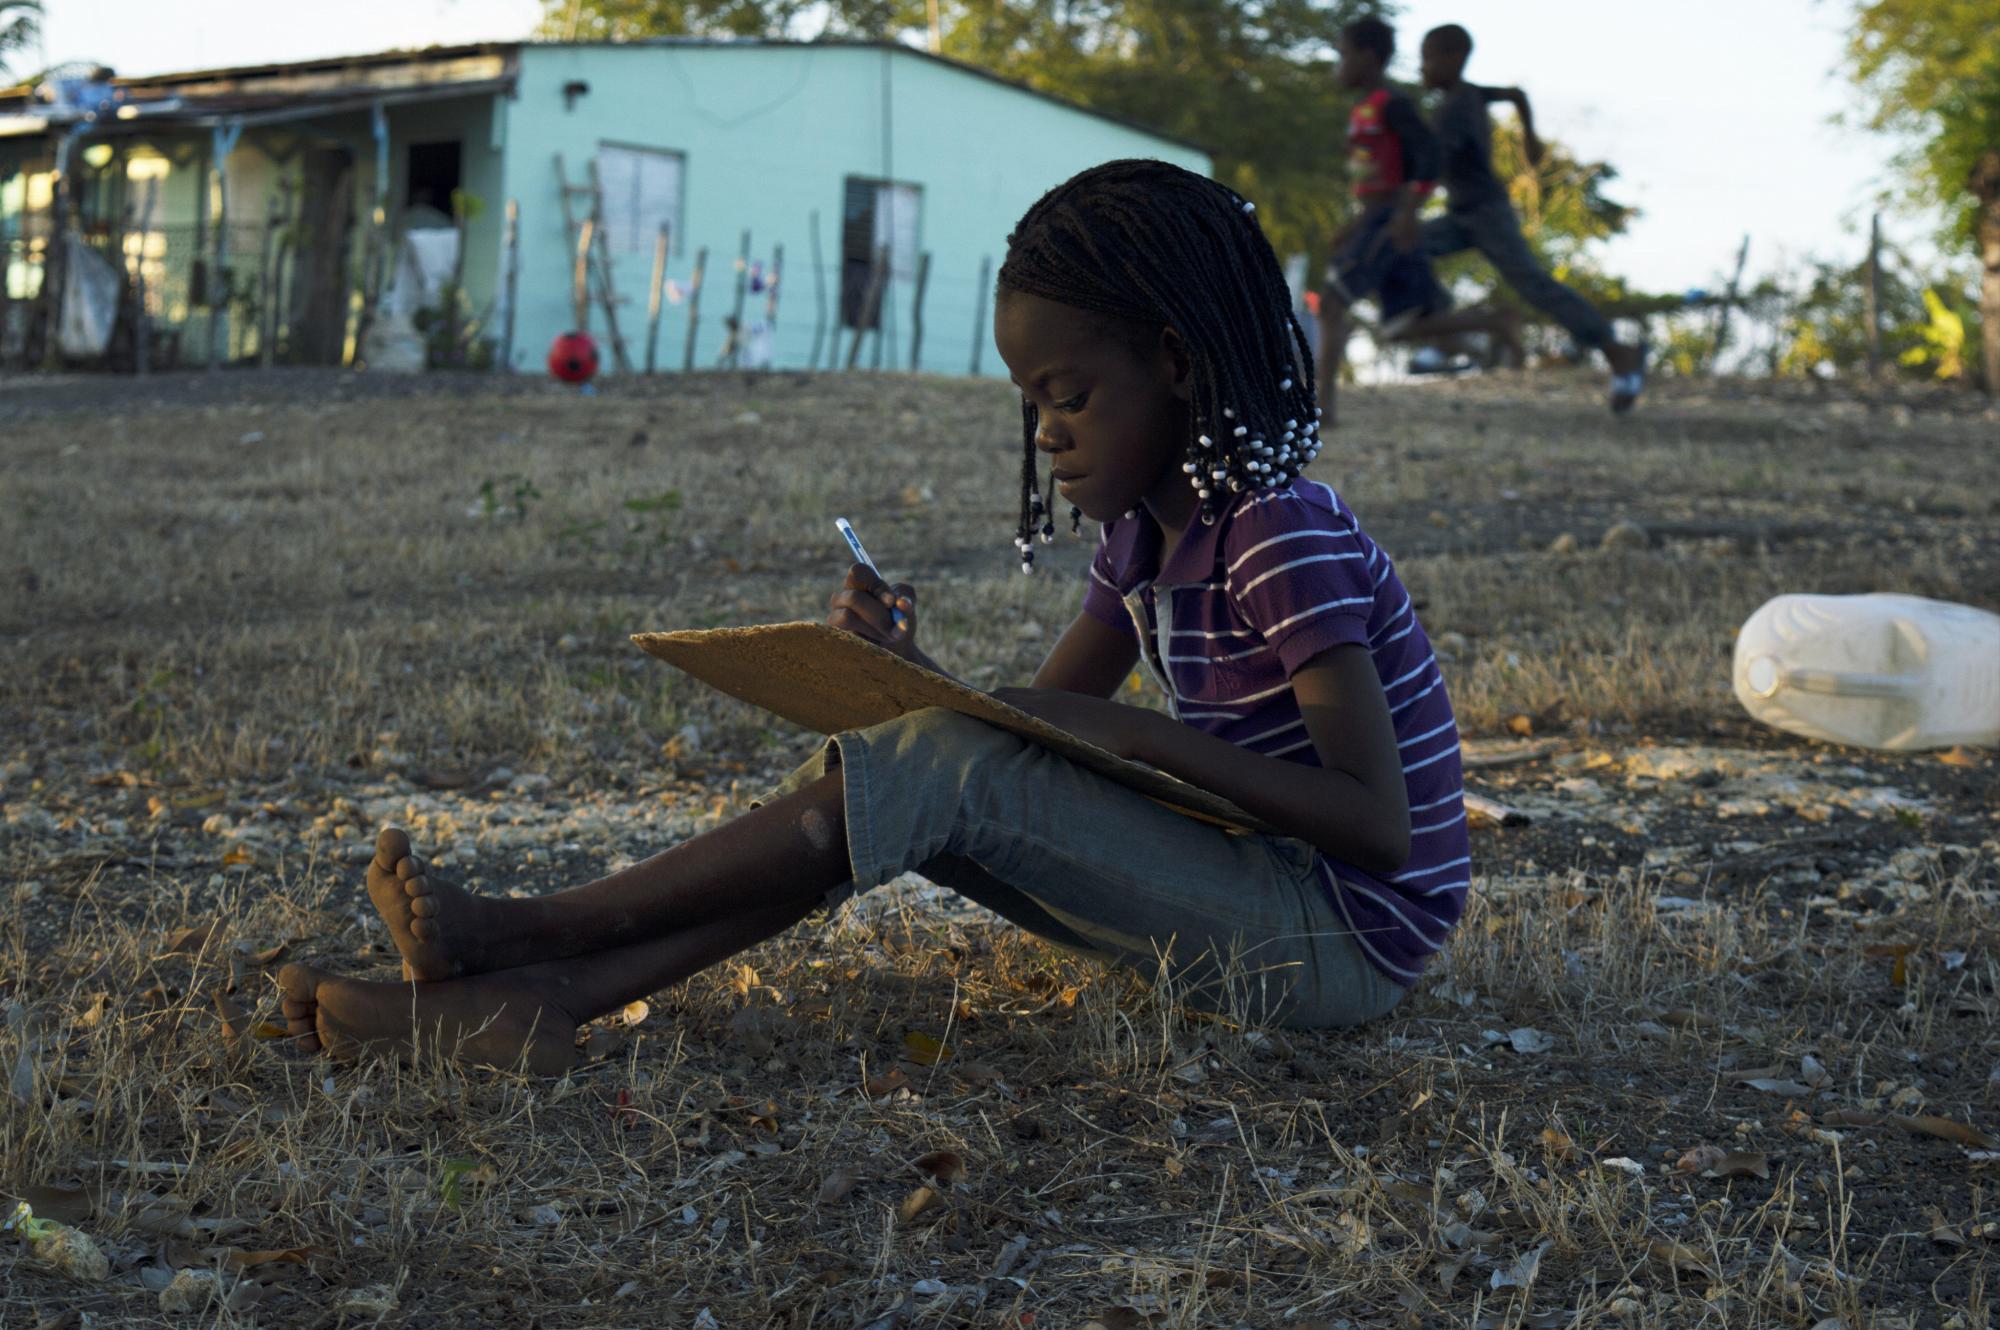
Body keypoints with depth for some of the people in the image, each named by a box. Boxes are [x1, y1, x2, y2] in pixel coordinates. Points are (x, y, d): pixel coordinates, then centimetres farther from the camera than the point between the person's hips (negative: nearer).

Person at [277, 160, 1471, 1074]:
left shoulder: (1284, 539, -19)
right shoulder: (1144, 535, 9)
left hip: (1350, 941, -9)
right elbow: (1035, 724, 10)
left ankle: (525, 931, -18)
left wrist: (1138, 734, -28)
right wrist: (910, 670, -10)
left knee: (954, 769, -23)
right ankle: (536, 1004, -17)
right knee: (886, 801, -5)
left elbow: (1381, 826, -25)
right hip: (1249, 900, 9)